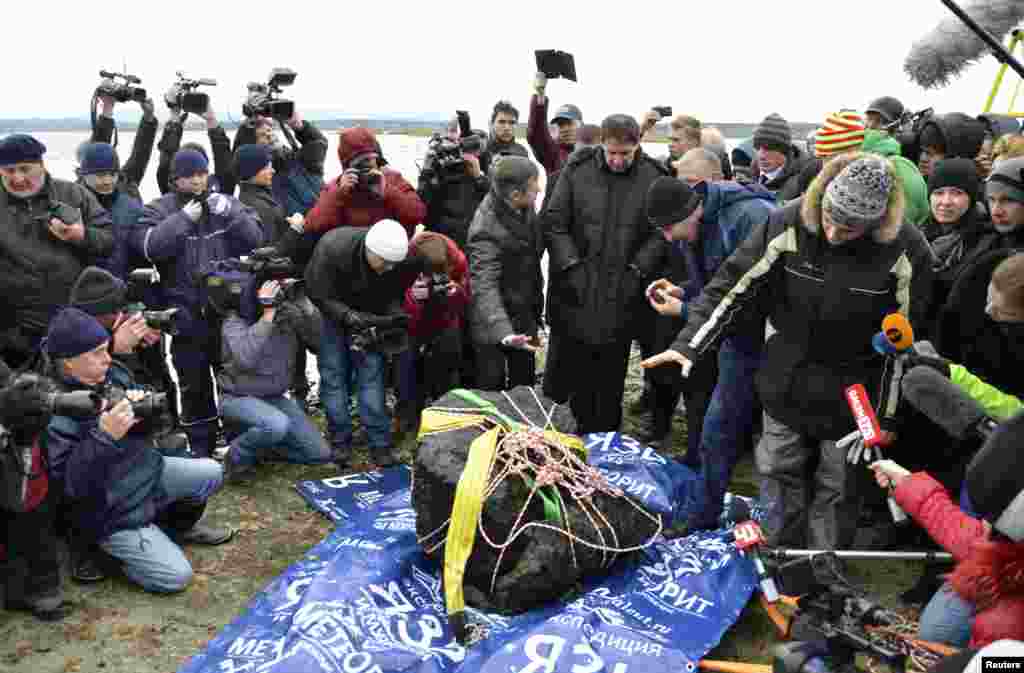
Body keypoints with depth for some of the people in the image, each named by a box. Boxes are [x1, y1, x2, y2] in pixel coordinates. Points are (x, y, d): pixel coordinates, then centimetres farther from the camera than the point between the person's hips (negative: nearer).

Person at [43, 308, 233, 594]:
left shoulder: (113, 374, -4)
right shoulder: (55, 413, -26)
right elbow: (70, 485, -30)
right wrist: (104, 437, -39)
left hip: (146, 472, 7)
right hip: (112, 512, -7)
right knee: (176, 576, -9)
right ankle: (106, 548, 12)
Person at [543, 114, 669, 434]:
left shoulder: (655, 177, -1)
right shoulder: (577, 170, -1)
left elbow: (661, 234, 0)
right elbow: (554, 223, 0)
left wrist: (637, 271, -9)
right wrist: (571, 265, -9)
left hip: (621, 296, 0)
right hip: (575, 291, 0)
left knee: (611, 375, 11)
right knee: (567, 367, 9)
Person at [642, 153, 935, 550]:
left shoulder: (904, 250, -20)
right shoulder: (788, 225, -18)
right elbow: (734, 288, -12)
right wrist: (688, 346, -20)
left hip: (851, 394, -2)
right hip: (787, 382, 2)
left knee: (836, 488, 13)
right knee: (779, 473, 17)